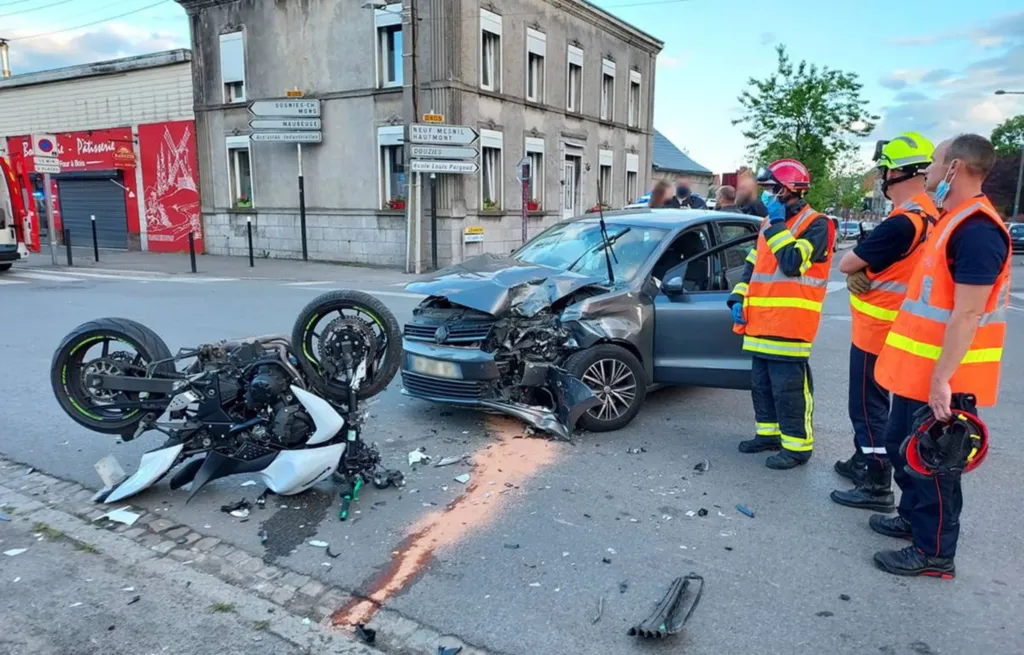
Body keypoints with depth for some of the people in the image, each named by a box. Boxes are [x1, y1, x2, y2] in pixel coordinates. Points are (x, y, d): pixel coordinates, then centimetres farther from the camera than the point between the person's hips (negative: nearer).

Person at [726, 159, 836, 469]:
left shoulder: (816, 224, -8)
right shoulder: (769, 223, 17)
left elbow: (793, 263, -22)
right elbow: (752, 265, 21)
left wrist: (777, 226, -14)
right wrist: (738, 298, 9)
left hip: (790, 324, -9)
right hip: (762, 321, 9)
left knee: (789, 387, -6)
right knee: (761, 382, 16)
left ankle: (797, 446, 4)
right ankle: (769, 433, 30)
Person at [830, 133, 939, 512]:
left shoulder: (903, 223, -26)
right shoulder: (927, 214, 7)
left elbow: (845, 263, -19)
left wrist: (856, 266, 1)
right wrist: (860, 272, -5)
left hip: (877, 330, -10)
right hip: (888, 328, 10)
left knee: (869, 405, -1)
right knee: (868, 402, 21)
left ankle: (878, 486, 7)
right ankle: (864, 462, 35)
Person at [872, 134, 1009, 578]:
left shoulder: (976, 230, -21)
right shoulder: (953, 221, 12)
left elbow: (967, 315, -25)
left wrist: (941, 379, -25)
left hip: (939, 380, -10)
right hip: (918, 371, 10)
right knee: (901, 446, 21)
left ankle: (934, 553, 18)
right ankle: (914, 518, 39)